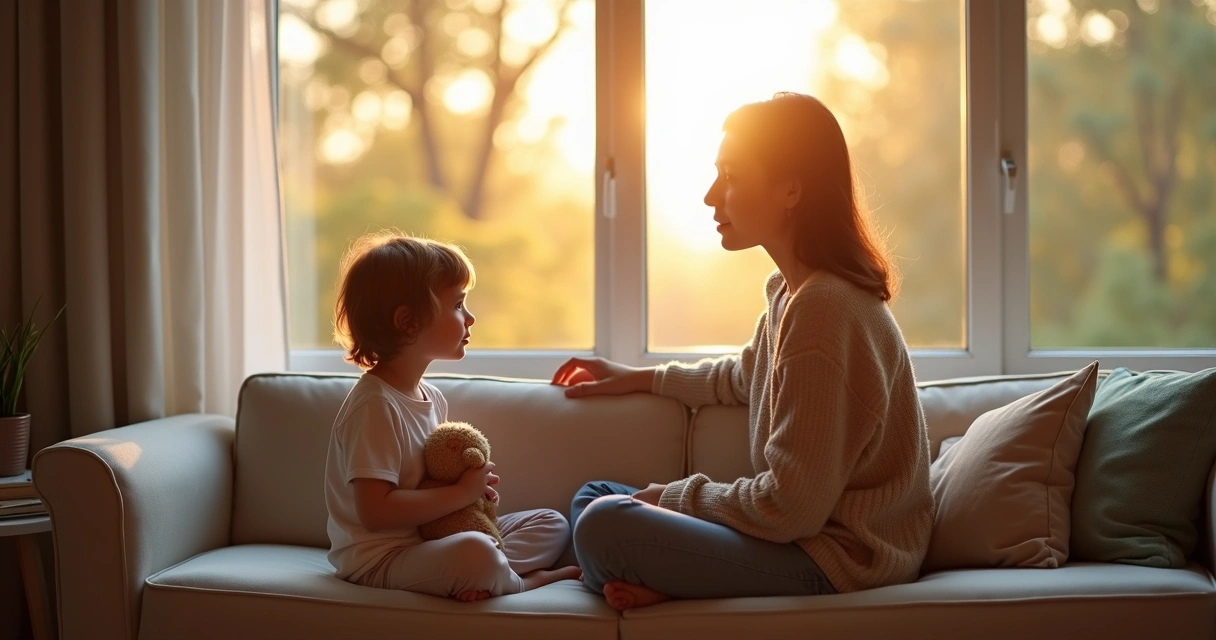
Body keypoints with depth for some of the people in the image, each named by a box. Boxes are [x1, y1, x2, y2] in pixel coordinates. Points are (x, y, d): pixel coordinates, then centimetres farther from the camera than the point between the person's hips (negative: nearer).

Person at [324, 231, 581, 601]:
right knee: (475, 555, -38)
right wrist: (462, 493, -20)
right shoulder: (375, 406, -20)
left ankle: (486, 577, -17)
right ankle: (530, 579, -7)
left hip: (428, 539, 10)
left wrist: (476, 487, -1)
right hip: (378, 558, -10)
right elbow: (375, 511, -27)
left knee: (551, 524, 10)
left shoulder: (431, 397, 9)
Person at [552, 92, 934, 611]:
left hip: (840, 557, -11)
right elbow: (741, 376, 34)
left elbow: (790, 508, -24)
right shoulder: (789, 290, 9)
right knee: (593, 497, 15)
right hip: (814, 529, 11)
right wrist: (639, 378, 33)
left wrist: (674, 496, -10)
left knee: (604, 527, -24)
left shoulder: (821, 306, -22)